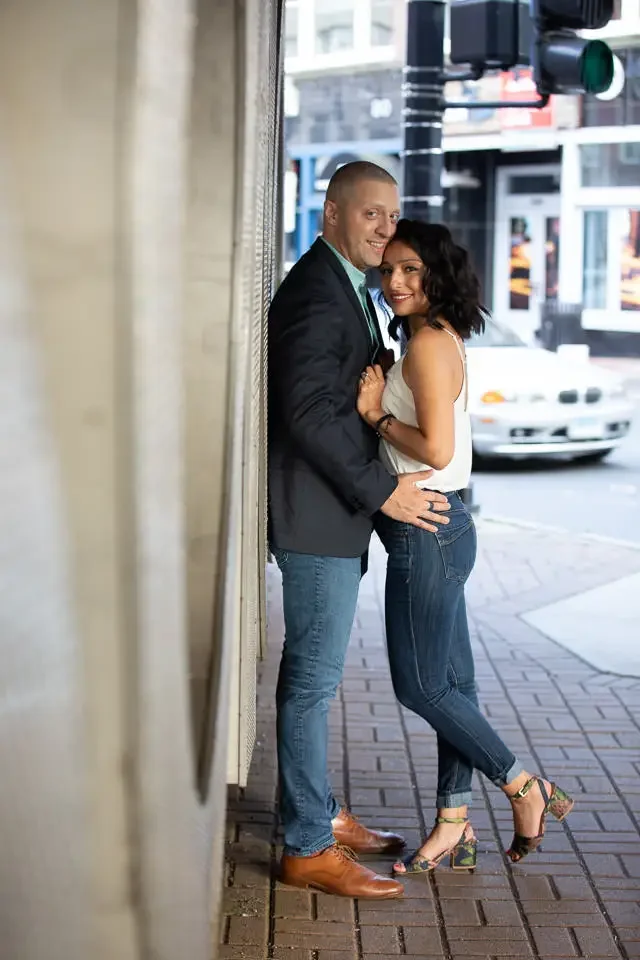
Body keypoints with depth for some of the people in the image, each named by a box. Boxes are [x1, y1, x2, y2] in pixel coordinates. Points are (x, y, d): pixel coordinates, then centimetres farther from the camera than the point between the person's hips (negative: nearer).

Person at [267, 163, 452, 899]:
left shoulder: (341, 287, 17)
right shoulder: (316, 291, -16)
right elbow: (308, 409, -23)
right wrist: (380, 489, -20)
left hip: (334, 513, 11)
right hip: (318, 515, -11)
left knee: (310, 672, 17)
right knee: (313, 676, -4)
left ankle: (315, 812, 29)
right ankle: (308, 848, 4)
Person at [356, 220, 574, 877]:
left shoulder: (428, 343, -16)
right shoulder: (441, 340, 13)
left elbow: (436, 449, -23)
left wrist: (377, 415, -13)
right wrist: (381, 410, -2)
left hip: (426, 531, -10)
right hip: (440, 527, 10)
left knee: (420, 687, -1)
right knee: (451, 683, 12)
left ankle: (525, 789, 10)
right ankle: (453, 828, 19)